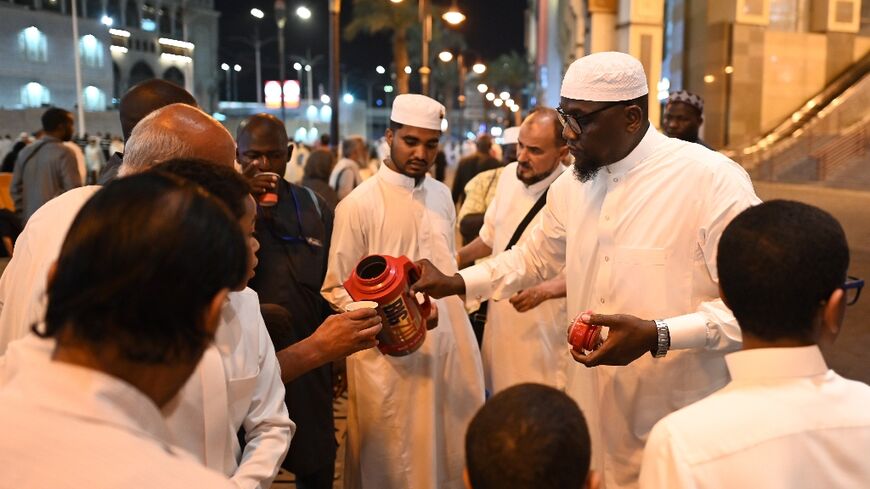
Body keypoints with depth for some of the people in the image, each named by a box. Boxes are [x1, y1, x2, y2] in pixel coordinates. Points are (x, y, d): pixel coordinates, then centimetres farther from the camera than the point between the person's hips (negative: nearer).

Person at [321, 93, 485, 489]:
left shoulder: (442, 195, 10)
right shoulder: (359, 204, -10)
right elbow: (337, 289, -9)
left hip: (449, 349, 6)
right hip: (390, 357, -5)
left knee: (453, 457, 13)